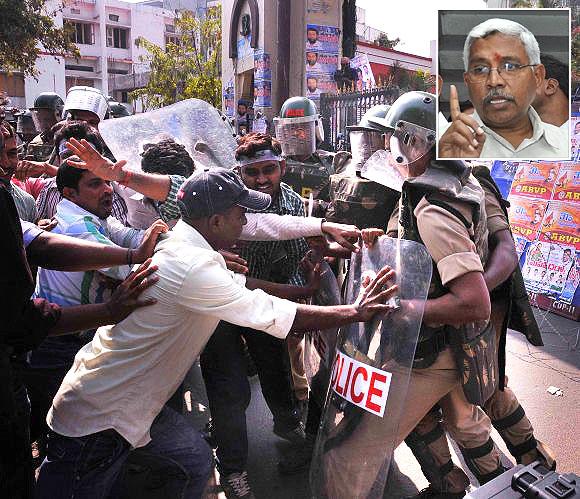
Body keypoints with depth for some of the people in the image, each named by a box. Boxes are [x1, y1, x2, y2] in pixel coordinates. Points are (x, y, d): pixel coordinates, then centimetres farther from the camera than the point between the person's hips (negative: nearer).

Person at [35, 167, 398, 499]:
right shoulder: (193, 267, -30)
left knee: (196, 461, 16)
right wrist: (355, 312, -17)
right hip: (95, 420, -9)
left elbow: (243, 286, 10)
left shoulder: (175, 246, 1)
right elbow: (277, 316, -27)